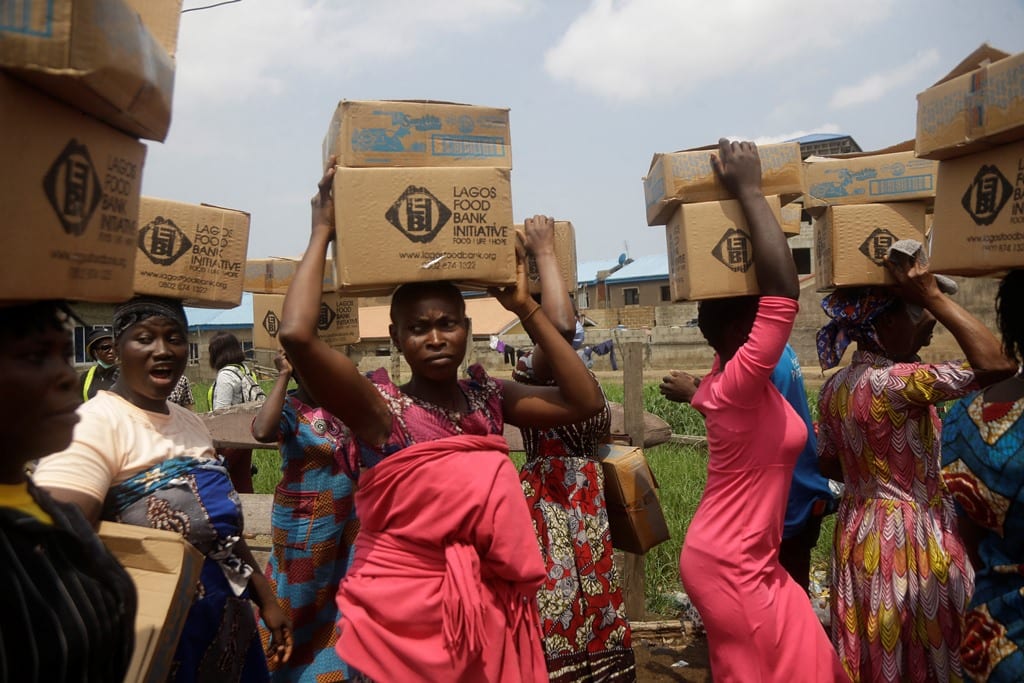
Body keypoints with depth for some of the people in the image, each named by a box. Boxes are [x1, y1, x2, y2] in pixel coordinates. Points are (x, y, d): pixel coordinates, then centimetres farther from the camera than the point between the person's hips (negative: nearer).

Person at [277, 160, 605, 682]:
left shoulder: (488, 397, 1)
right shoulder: (380, 408, -13)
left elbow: (584, 402, -5)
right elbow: (297, 335, -27)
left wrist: (525, 307, -6)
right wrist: (322, 233, -17)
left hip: (490, 607, 5)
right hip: (402, 607, -4)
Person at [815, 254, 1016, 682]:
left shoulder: (833, 388, 1)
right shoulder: (897, 382, -24)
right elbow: (996, 364, -29)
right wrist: (933, 297, -24)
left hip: (858, 531, 7)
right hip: (907, 536, -7)